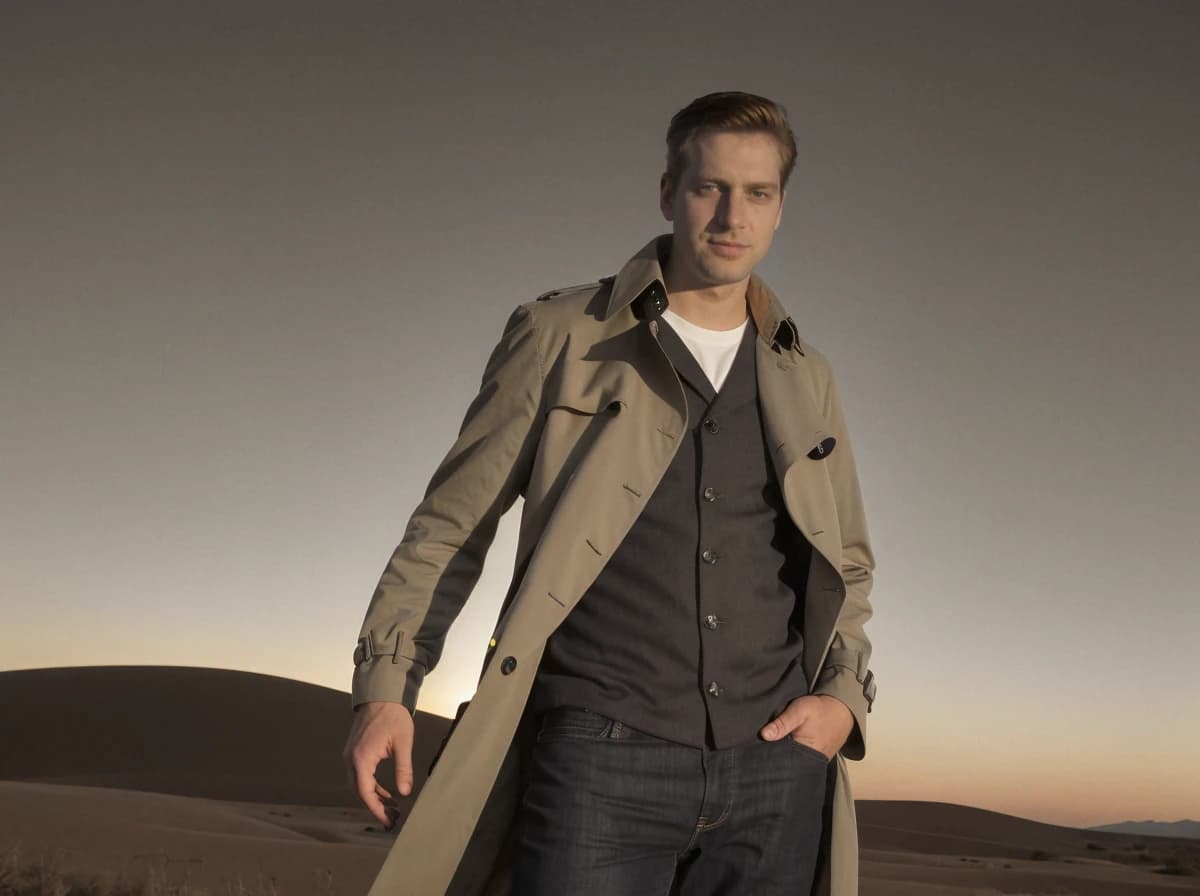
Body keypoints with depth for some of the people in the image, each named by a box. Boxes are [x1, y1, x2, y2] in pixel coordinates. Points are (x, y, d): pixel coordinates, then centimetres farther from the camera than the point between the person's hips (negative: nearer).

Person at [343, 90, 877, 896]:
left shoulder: (807, 380, 14)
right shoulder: (561, 338, 5)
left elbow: (849, 563, 23)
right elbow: (453, 524, 6)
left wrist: (845, 694, 6)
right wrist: (387, 682, -4)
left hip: (774, 773, 4)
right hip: (602, 757, -3)